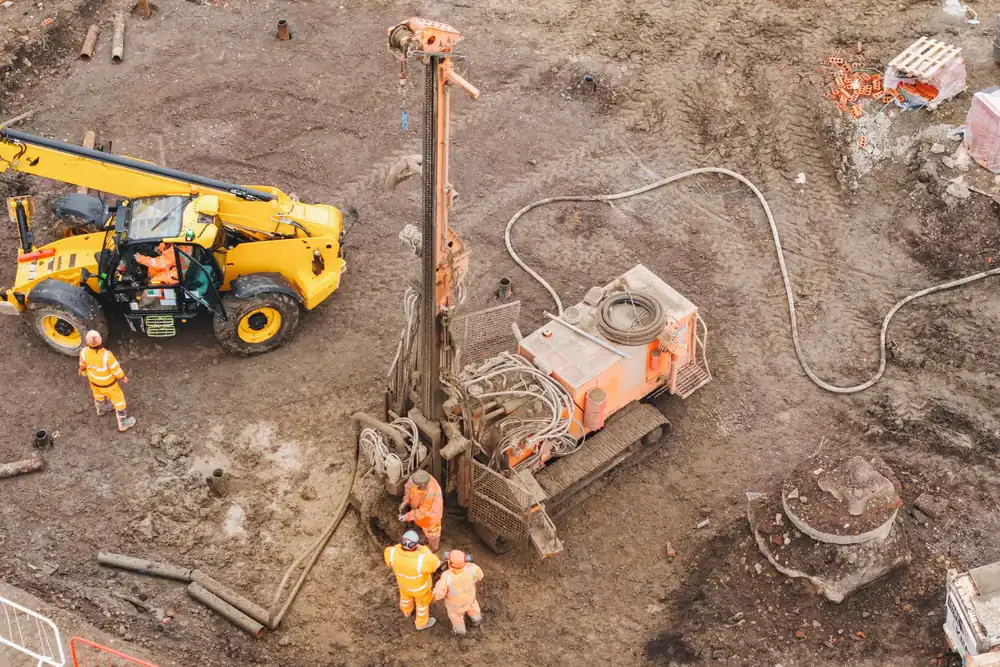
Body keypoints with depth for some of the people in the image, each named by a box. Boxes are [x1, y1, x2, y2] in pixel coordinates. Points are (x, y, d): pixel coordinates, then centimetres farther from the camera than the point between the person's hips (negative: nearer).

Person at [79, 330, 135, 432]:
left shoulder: (84, 352, -30)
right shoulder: (106, 355, -44)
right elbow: (116, 369, -27)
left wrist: (83, 371, 19)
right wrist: (123, 377, -5)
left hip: (93, 379, 5)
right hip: (107, 382, -4)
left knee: (98, 394, 36)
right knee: (118, 399, 19)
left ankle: (101, 409, 66)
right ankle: (123, 424, 36)